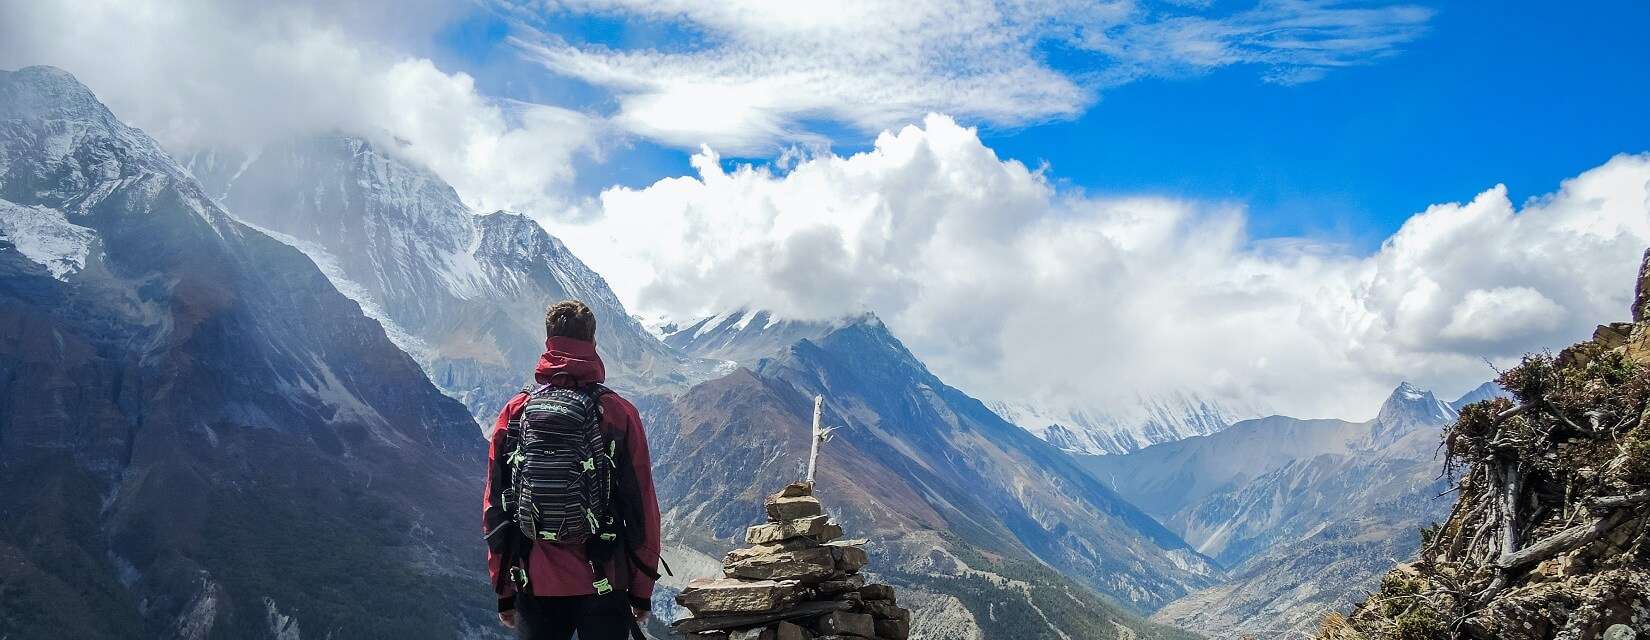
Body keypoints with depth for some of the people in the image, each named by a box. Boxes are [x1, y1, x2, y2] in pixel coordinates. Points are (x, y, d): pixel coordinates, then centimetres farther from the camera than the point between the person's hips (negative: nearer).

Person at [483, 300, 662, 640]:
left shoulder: (515, 412, -1)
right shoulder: (620, 413, -6)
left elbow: (494, 506, 3)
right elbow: (642, 506, -4)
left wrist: (504, 591, 12)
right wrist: (642, 590, 6)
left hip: (535, 586, 2)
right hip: (603, 586, -1)